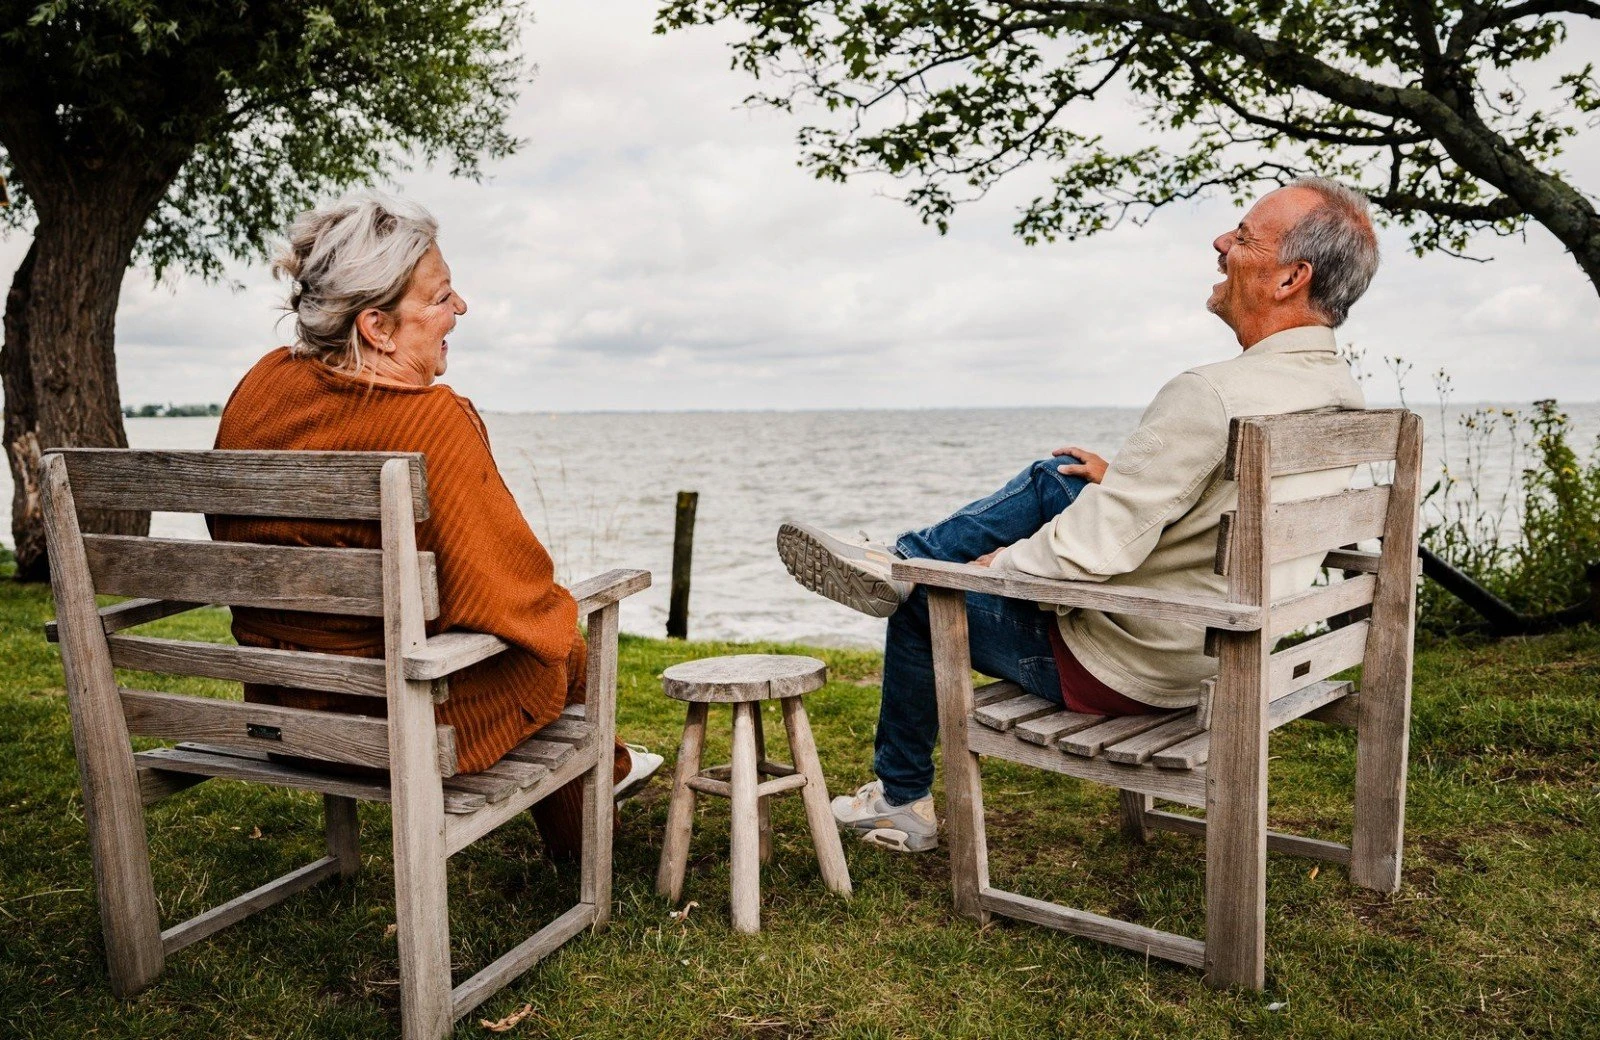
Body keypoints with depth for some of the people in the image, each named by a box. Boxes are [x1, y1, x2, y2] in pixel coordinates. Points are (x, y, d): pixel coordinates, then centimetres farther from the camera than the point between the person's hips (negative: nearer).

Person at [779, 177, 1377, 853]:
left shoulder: (1212, 396, -31)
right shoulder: (1340, 396, -1)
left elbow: (1091, 549, -29)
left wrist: (996, 565, -11)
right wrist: (1128, 478, 13)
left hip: (1120, 671, -9)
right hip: (1222, 653, 9)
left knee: (922, 606, 12)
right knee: (1056, 478, 14)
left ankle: (901, 801, 32)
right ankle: (898, 559, 18)